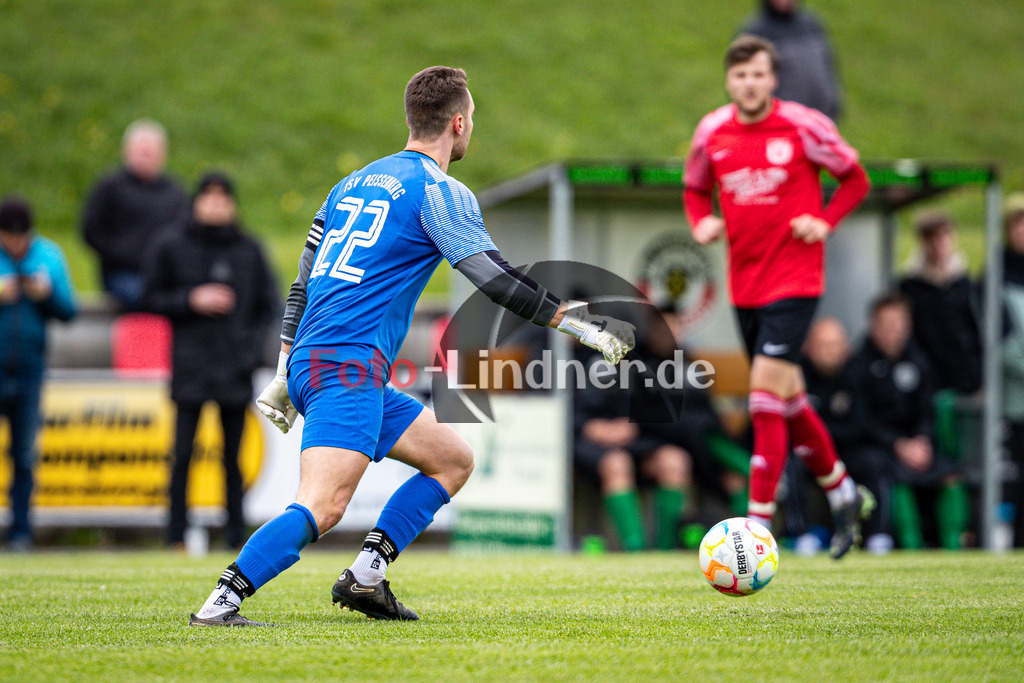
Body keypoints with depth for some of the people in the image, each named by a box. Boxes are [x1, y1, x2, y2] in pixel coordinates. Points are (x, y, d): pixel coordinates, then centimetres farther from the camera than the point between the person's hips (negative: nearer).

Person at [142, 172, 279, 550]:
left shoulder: (249, 250, 10)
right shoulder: (171, 246, 5)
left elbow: (268, 306, 14)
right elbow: (152, 298, 8)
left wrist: (252, 349, 0)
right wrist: (191, 300, -7)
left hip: (235, 370, 2)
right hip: (190, 367, -1)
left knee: (233, 457, 3)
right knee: (183, 454, -6)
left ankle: (236, 534, 6)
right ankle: (177, 536, -2)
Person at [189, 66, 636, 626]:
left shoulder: (353, 183, 22)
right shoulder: (438, 191, -2)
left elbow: (303, 282, 23)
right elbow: (494, 278, -8)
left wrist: (284, 378, 27)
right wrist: (581, 324, -2)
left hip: (309, 363, 9)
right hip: (348, 368, -9)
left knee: (453, 460, 15)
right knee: (323, 506, -21)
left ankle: (365, 576, 6)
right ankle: (221, 602, -30)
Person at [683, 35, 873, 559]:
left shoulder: (804, 126, -8)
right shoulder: (712, 133, 3)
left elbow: (855, 178, 5)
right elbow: (696, 188, 20)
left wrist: (825, 222, -10)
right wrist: (702, 223, -1)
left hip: (795, 277, -5)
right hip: (744, 282, 5)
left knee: (766, 396, -14)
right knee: (787, 399, 15)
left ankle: (758, 525, -11)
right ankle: (844, 493, 35)